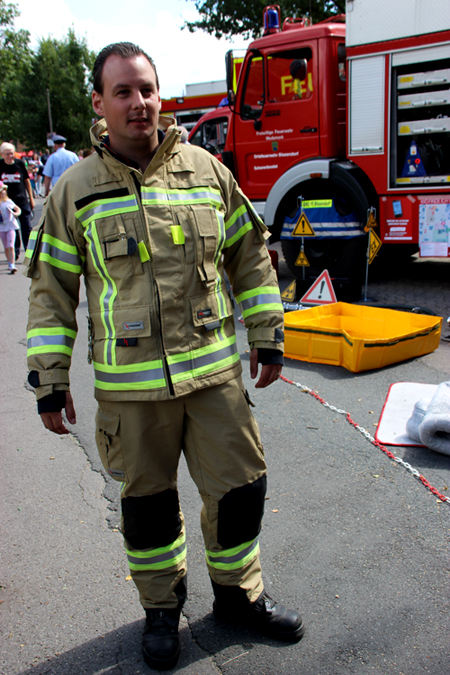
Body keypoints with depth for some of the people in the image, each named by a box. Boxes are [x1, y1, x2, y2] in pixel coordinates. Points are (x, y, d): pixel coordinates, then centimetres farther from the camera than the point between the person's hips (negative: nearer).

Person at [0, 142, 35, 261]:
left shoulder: (20, 163, -2)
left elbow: (27, 180, 8)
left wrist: (31, 198, 9)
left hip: (22, 201, -1)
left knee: (27, 227, -1)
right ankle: (15, 252, 19)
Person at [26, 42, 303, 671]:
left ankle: (238, 593, 35)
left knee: (240, 488, 10)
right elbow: (51, 291, 3)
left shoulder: (206, 170, 3)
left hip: (214, 371, 2)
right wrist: (49, 381, 0)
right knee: (148, 501, 14)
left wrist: (267, 336, 8)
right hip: (130, 385, -1)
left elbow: (250, 257, 9)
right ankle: (162, 606, 38)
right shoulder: (75, 190, -1)